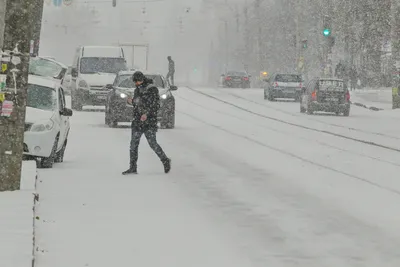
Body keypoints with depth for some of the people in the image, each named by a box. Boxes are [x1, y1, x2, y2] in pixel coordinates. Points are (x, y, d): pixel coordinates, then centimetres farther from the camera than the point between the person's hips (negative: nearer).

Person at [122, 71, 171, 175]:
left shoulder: (152, 89, -7)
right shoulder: (137, 90, 14)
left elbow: (156, 105, -13)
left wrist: (147, 114, -24)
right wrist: (132, 102, 5)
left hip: (149, 122, -6)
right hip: (137, 121, 7)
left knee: (153, 144, -8)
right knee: (133, 144, 1)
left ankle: (165, 161, 10)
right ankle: (133, 167, 5)